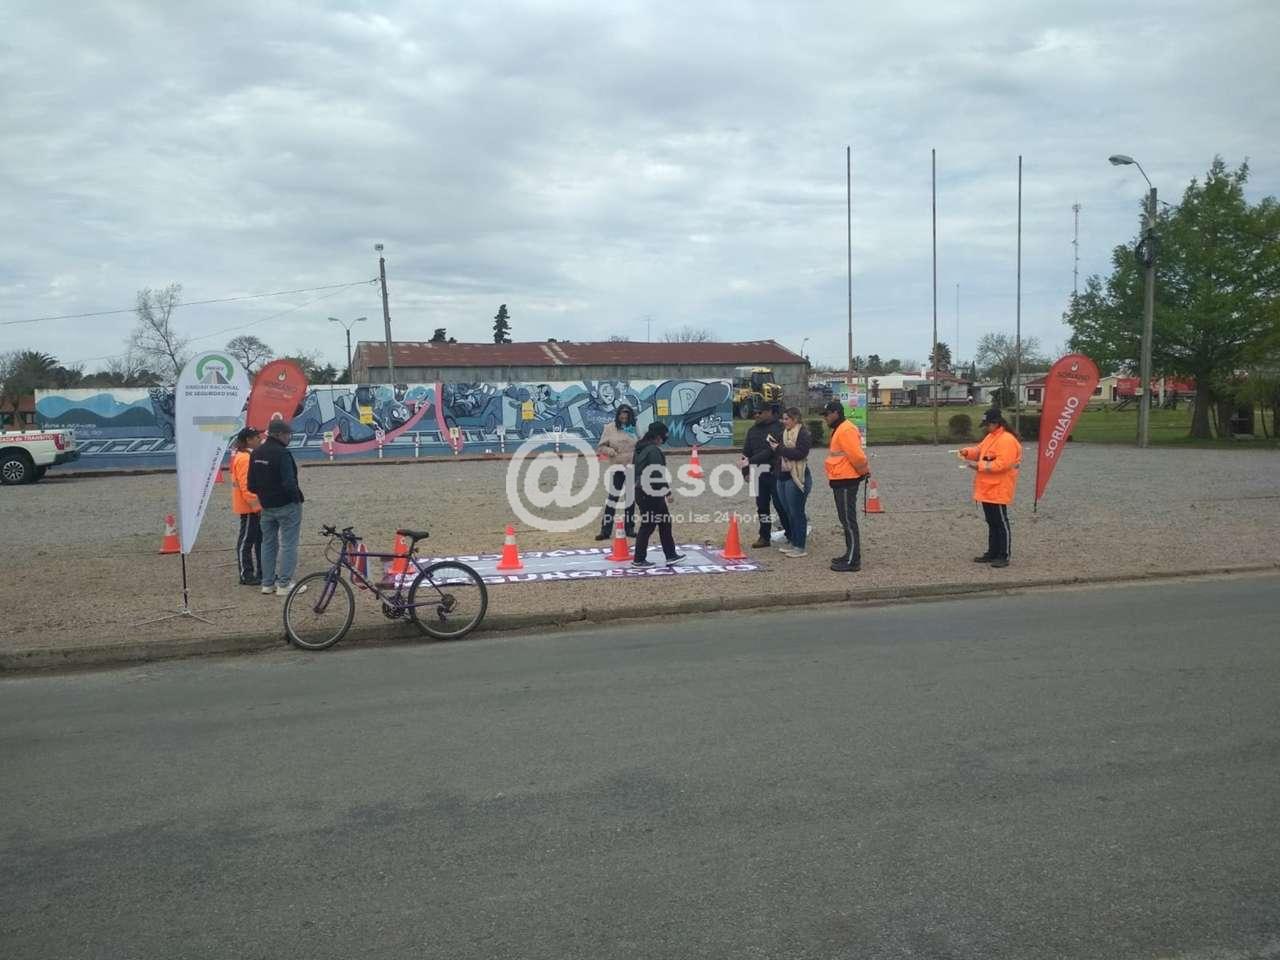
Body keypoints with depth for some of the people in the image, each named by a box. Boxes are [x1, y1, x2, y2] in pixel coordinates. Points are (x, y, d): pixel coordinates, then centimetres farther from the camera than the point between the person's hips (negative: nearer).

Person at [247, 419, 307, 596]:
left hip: (266, 506, 8)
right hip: (286, 505, -8)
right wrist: (297, 498, -10)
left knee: (268, 543, 15)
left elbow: (251, 485, 11)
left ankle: (268, 583, 20)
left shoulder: (256, 453, 8)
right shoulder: (282, 453, -18)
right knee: (288, 545, -1)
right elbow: (289, 482, -23)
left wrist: (263, 494, 18)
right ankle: (284, 584, -1)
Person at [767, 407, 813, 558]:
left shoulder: (803, 434, -10)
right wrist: (774, 445, 1)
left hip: (797, 477, -9)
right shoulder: (785, 432, 17)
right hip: (783, 476, 9)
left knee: (796, 512, -4)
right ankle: (792, 542, 25)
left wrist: (780, 449, -18)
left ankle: (800, 547, 3)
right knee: (788, 512, 14)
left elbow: (800, 453, -23)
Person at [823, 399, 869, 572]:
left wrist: (864, 471, -9)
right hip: (840, 481, 11)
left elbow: (856, 455, -24)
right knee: (846, 520, 17)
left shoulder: (846, 431, -18)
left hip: (846, 482, -11)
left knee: (848, 520, -8)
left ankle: (853, 561, -6)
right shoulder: (838, 430, 17)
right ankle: (850, 555, 26)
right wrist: (863, 470, 16)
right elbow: (855, 457, 23)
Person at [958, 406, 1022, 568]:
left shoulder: (1007, 440, -18)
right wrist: (968, 452, 0)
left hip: (998, 490, -10)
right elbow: (980, 451, 20)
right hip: (987, 489, 10)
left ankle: (1004, 556, 2)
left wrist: (979, 466, -23)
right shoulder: (991, 437, 14)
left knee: (1001, 522, -3)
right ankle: (992, 553, 23)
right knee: (991, 522, 15)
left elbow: (1001, 464, -25)